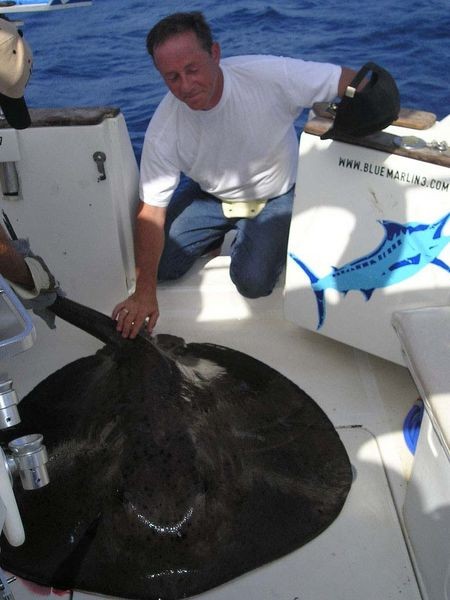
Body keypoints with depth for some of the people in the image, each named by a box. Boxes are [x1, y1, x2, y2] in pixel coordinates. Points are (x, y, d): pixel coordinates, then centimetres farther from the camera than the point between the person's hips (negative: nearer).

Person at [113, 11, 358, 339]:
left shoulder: (270, 75, -31)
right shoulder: (164, 131, -24)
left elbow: (348, 79, -23)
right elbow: (151, 212, -20)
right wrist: (144, 293, -22)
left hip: (276, 196, -2)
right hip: (210, 195, 3)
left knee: (253, 281, -21)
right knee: (159, 265, -8)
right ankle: (225, 235, 19)